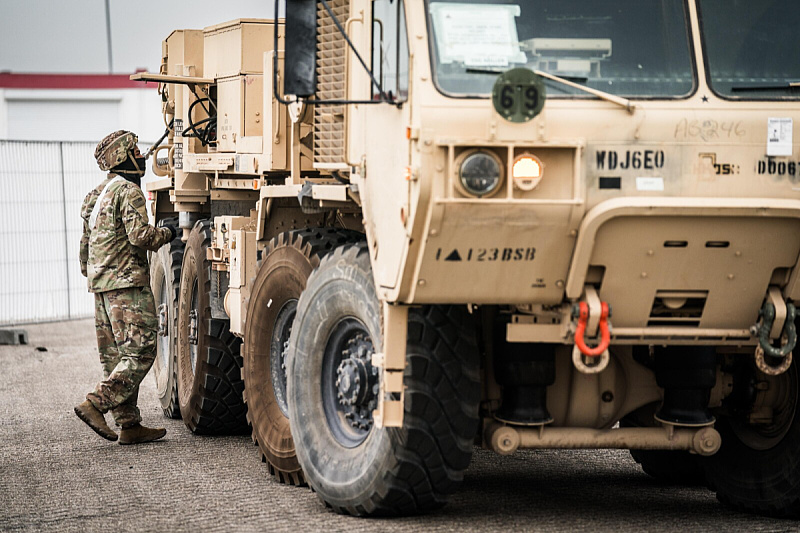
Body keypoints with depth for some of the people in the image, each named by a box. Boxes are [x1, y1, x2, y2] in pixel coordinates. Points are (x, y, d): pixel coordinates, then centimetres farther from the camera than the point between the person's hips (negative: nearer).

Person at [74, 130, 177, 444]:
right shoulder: (128, 191, -10)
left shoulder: (97, 195, 20)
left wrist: (90, 274, 32)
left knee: (116, 357, 7)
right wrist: (166, 234, -3)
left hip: (102, 285, 10)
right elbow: (140, 236, -20)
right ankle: (96, 405, -18)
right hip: (127, 283, -10)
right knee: (140, 353, -10)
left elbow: (85, 245, 24)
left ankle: (129, 425, 7)